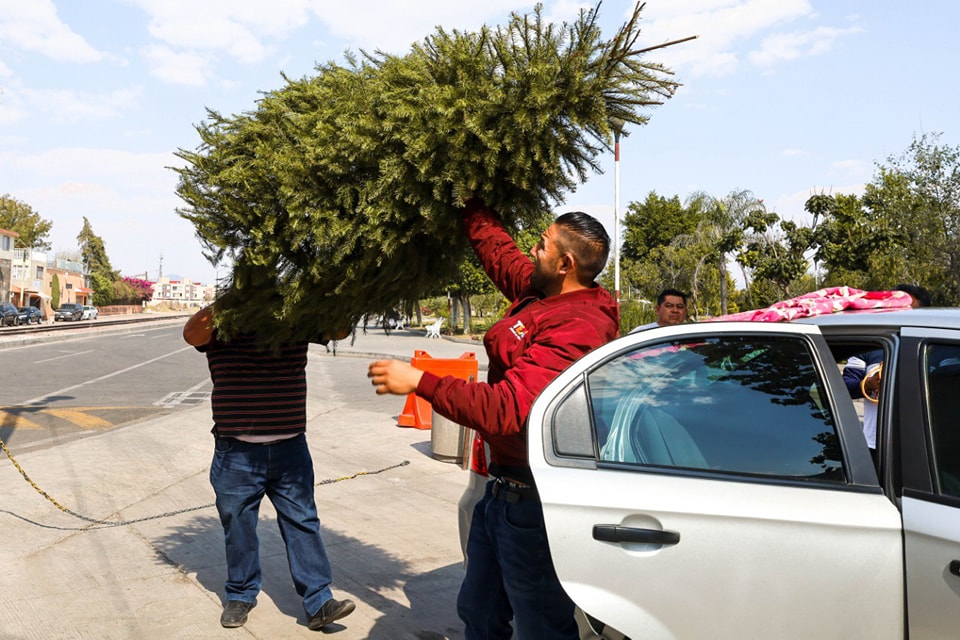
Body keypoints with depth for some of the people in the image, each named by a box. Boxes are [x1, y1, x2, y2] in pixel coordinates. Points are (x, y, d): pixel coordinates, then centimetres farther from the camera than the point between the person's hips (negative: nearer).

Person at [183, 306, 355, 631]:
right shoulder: (221, 326, -6)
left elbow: (339, 330, -8)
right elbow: (193, 334, -26)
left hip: (290, 449, 1)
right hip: (236, 452, -1)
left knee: (302, 523, 3)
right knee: (238, 526, 12)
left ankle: (318, 603, 10)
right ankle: (240, 596, 32)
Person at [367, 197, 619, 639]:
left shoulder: (574, 329, -24)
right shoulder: (540, 294, 5)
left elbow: (507, 410, -32)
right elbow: (496, 247, 23)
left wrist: (420, 382, -27)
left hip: (531, 502, -10)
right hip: (502, 488, 10)